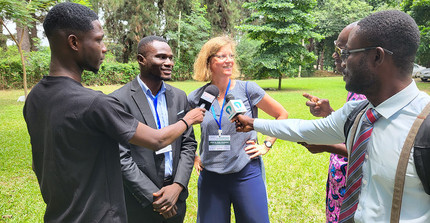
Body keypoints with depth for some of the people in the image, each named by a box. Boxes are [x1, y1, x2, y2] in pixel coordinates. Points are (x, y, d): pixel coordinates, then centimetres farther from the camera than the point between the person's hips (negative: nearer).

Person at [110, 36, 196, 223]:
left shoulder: (179, 96, 3)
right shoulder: (119, 100, -13)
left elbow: (188, 143, 3)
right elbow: (121, 157, -14)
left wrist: (178, 186, -9)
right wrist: (153, 197, -14)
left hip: (176, 195, 5)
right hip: (139, 201, -4)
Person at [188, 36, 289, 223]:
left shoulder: (247, 89, -5)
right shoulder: (196, 98, 0)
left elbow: (282, 115, 4)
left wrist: (266, 145, -1)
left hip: (246, 174, -1)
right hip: (210, 177, 2)